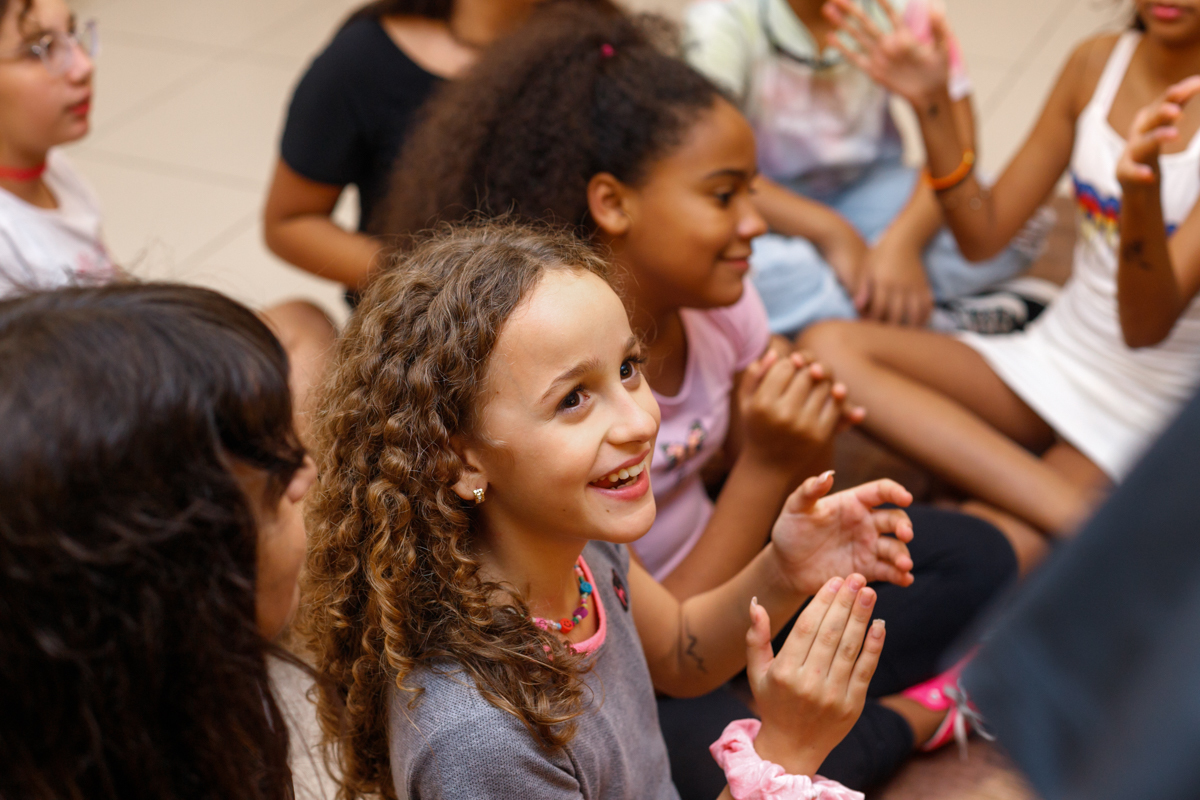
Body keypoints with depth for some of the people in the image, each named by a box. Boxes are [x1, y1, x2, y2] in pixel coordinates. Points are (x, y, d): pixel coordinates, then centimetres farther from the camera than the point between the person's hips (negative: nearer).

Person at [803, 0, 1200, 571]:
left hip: (1144, 404, -8)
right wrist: (931, 106, -10)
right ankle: (1080, 516, -26)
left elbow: (1146, 327, -22)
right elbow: (984, 236, 4)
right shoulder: (1096, 63, 2)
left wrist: (1143, 192, -42)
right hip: (1049, 361, 8)